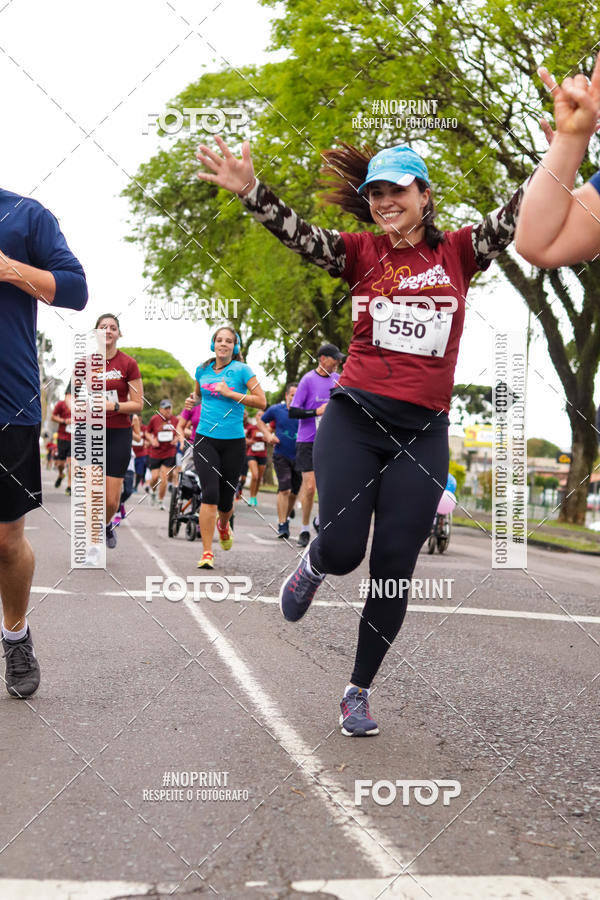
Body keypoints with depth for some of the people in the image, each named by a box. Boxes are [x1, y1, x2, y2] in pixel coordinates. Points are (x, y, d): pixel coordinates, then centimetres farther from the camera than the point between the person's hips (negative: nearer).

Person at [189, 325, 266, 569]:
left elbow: (261, 402, -9)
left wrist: (229, 393, -14)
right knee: (210, 493, -15)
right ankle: (207, 553, -10)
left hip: (233, 441, -1)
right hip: (205, 439, 1)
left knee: (226, 498, 7)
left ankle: (223, 525, 44)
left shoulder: (242, 370, -3)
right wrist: (193, 400, 6)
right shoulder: (203, 369, 8)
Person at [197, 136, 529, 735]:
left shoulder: (456, 252, 5)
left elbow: (514, 218, -5)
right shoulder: (362, 252, 4)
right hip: (354, 419, 0)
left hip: (423, 433, 1)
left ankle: (358, 693, 20)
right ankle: (313, 565, 30)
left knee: (392, 572, 3)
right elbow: (297, 234, -10)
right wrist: (249, 190, -26)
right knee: (341, 551, -10)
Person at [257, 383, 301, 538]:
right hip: (281, 456, -1)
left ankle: (286, 517, 34)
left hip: (299, 457, 2)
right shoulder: (276, 409, -1)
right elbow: (261, 421, 14)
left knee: (294, 492, 12)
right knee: (284, 489, -12)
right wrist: (268, 435, -1)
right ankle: (282, 525, -8)